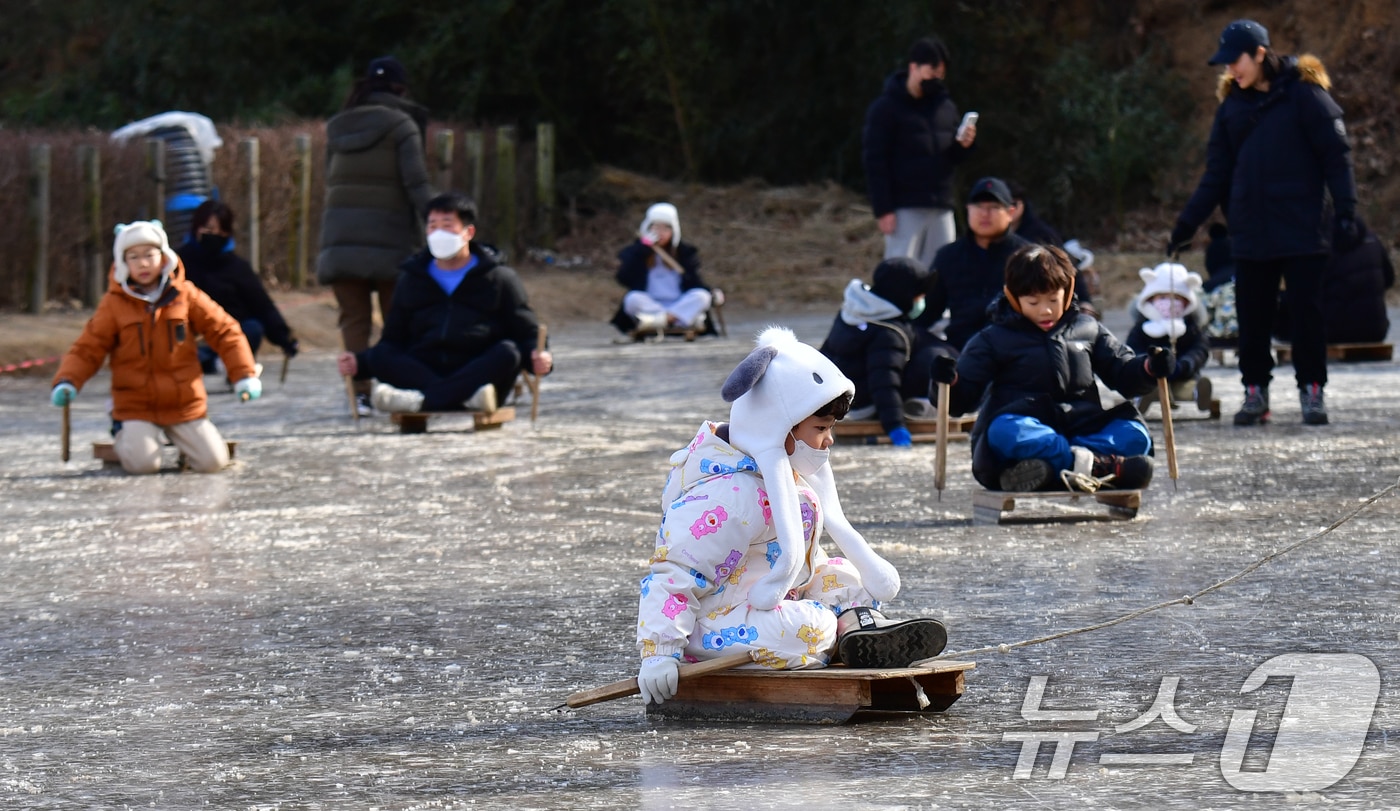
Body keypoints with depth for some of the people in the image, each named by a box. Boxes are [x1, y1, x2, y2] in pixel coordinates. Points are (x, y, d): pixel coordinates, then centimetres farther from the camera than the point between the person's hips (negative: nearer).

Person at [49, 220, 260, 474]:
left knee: (213, 461, -9)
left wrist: (244, 375, -5)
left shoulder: (185, 296, 1)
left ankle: (177, 434, 23)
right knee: (142, 463, -23)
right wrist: (66, 382, -20)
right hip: (136, 407, -2)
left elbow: (224, 331, 4)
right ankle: (122, 435, 12)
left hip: (184, 404, 2)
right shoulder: (114, 304, -2)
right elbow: (87, 349, -2)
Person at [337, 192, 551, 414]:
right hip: (421, 373, 2)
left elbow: (528, 335, 11)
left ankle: (421, 400, -48)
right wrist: (360, 363, 3)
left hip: (477, 374, -2)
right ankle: (468, 397, -46)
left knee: (507, 352, -32)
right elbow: (393, 341, 23)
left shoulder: (500, 278, 16)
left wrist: (539, 358, -13)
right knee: (380, 356, -25)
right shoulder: (411, 280, 24)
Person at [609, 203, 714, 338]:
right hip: (648, 306, -1)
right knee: (633, 298, -30)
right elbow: (624, 279, -6)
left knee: (702, 296, -27)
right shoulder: (635, 252, 9)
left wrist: (711, 294, -11)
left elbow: (694, 281, 10)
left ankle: (662, 320, -50)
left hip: (682, 306, 1)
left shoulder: (685, 252, 13)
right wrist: (642, 249, -9)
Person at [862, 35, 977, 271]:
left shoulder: (946, 107, 13)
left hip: (941, 207, 6)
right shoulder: (886, 108, -5)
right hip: (905, 208, -6)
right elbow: (874, 161, -9)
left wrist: (963, 145, -5)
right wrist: (883, 210, -15)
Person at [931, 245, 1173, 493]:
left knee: (1134, 434, -23)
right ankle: (1098, 465, -46)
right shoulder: (994, 340, 10)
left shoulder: (1088, 330, 17)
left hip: (1082, 430, 3)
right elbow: (961, 398, 5)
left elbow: (1124, 373, 20)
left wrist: (1150, 369, -3)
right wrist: (948, 381, -19)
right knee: (1004, 431, -38)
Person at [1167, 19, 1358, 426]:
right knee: (1252, 315, 5)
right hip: (1250, 234, 5)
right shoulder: (1232, 105, 10)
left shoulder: (1303, 94, -5)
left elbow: (1336, 153, -6)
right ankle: (1255, 391, 12)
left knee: (1307, 311, -2)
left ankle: (1312, 390, 7)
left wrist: (1345, 211, -14)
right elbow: (1217, 173, 14)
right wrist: (1188, 222, 9)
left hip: (1301, 228, -5)